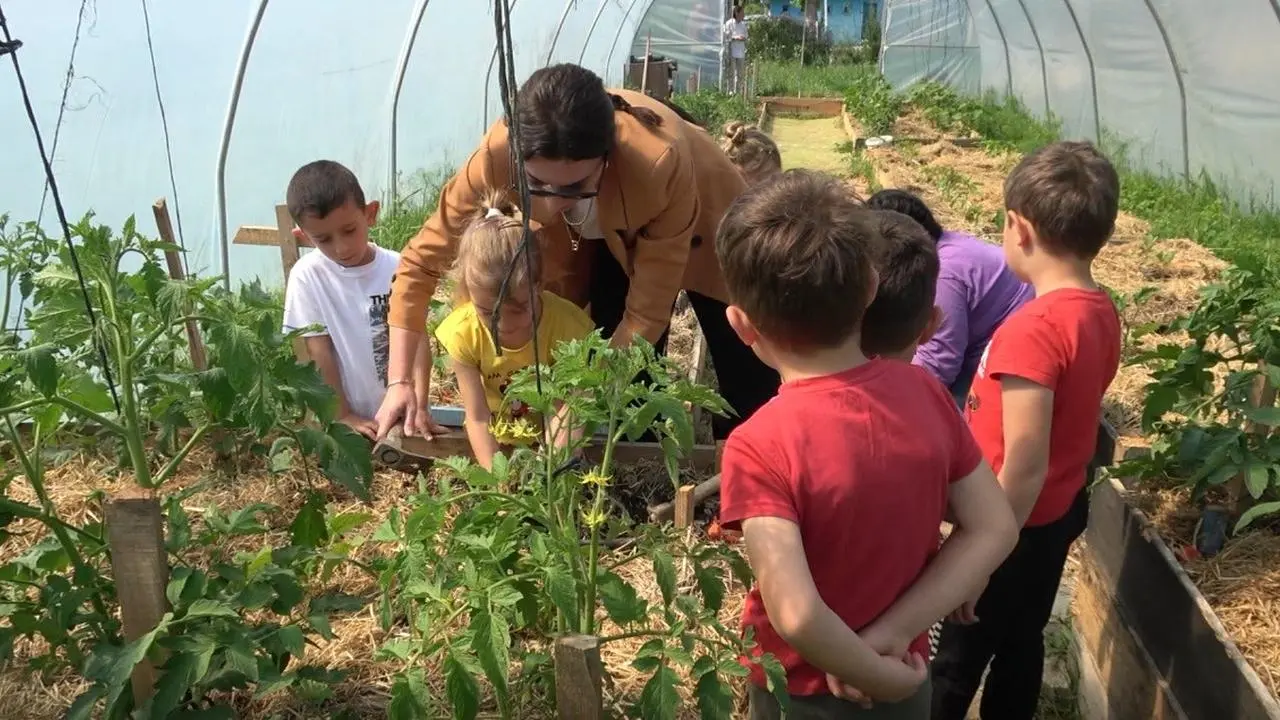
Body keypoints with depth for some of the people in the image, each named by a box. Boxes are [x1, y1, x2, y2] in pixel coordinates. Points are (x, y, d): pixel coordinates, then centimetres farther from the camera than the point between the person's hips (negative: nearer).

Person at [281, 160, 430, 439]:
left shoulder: (398, 268, -7)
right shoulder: (308, 276, -11)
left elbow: (417, 339, -7)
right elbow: (319, 354, -8)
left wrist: (420, 406, -16)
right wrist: (344, 416, -9)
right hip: (346, 418, -1)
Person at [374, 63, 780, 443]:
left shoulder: (662, 164, -43)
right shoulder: (500, 152, -35)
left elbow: (647, 312, -31)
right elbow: (424, 257, -23)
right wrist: (399, 381, -28)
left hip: (702, 230, -2)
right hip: (607, 239, 2)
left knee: (751, 401, 2)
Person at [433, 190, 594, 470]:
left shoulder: (566, 324, -24)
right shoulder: (463, 332, -20)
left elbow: (572, 412, -21)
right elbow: (478, 418, -15)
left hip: (554, 442, -1)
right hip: (496, 444, 1)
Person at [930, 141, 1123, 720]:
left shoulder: (1032, 330, -29)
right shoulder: (1102, 312, -3)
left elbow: (1024, 467, -28)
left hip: (1017, 526, -8)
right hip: (1062, 511, 8)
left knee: (958, 659, 11)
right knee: (1021, 643, 23)